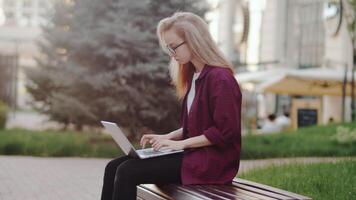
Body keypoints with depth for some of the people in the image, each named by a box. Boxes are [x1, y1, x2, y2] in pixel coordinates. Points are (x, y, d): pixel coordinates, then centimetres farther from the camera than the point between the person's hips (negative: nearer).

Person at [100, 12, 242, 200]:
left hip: (210, 162, -9)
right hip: (191, 153, 9)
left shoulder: (220, 79, -14)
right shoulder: (194, 76, 15)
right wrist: (168, 137, 5)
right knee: (114, 167, -5)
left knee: (127, 172, -20)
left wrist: (181, 143, -16)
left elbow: (225, 132, -18)